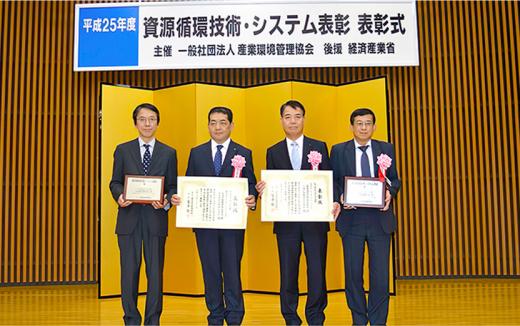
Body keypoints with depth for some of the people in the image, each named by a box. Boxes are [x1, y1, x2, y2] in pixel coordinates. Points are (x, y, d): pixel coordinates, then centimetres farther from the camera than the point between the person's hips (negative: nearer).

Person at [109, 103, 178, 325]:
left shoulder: (169, 153, 9)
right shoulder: (123, 150, 9)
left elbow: (173, 186, 6)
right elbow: (115, 182, 8)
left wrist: (167, 201, -14)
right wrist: (119, 196, -13)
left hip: (156, 218, 0)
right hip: (129, 218, 0)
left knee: (155, 271, 5)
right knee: (129, 271, 4)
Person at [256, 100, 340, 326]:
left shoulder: (319, 147, 7)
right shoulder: (273, 152, 10)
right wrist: (262, 189, -15)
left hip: (315, 220, 0)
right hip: (286, 221, 1)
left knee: (317, 272, 3)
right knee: (288, 273, 7)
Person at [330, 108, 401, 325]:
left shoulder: (386, 149, 8)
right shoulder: (339, 151, 5)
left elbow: (394, 179, 10)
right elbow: (332, 181, 5)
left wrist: (390, 193, -11)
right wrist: (340, 197, -14)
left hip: (380, 218, 1)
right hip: (351, 219, 0)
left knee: (380, 273, 2)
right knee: (353, 273, 7)